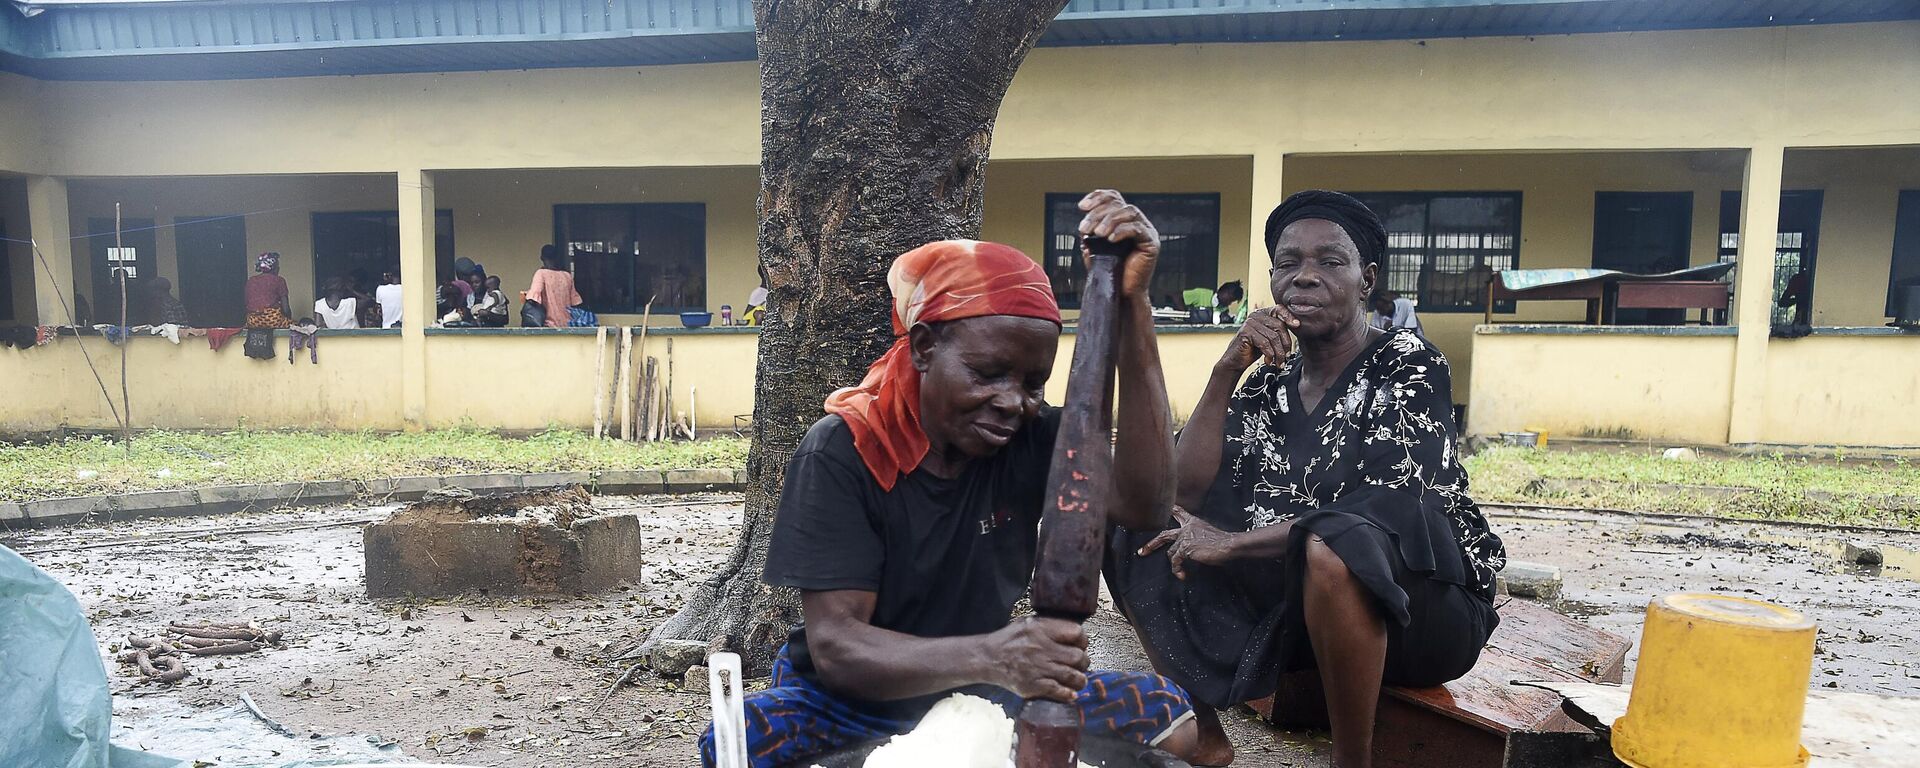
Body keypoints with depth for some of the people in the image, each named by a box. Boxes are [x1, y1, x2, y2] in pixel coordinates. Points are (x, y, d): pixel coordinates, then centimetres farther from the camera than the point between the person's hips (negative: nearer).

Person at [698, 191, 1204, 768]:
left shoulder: (1030, 436, -8)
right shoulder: (842, 452, -18)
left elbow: (1143, 505, -26)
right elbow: (834, 646, -24)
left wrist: (1133, 306, -31)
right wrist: (987, 656, -44)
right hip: (851, 704, -3)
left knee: (1167, 715, -14)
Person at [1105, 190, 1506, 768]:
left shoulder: (1408, 367, -9)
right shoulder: (1270, 383, 4)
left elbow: (1387, 515, -22)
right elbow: (1185, 496, -6)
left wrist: (1231, 543, -19)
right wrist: (1226, 370, -14)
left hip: (1416, 601, -5)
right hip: (1290, 599, 5)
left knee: (1330, 546, -38)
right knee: (1140, 533, -7)